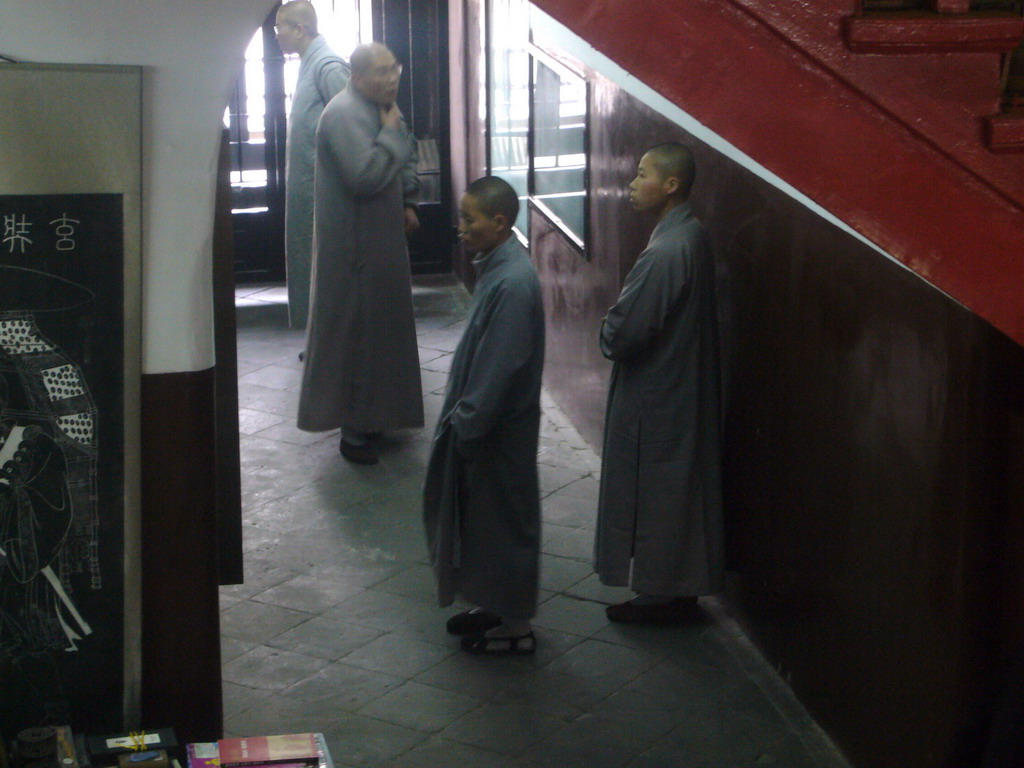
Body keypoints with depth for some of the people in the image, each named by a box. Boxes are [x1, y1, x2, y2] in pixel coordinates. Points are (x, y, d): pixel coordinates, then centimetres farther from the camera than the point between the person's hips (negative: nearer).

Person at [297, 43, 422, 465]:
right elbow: (365, 176, -31)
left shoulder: (380, 109, 11)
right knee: (357, 332, -4)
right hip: (354, 244, -10)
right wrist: (390, 131, -21)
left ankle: (372, 414, 31)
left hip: (382, 237, 10)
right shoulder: (344, 113, -20)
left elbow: (406, 158, 25)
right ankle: (354, 430, 3)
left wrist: (407, 203, 12)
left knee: (381, 327, 17)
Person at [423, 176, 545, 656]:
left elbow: (498, 367, -25)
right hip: (482, 422, 10)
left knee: (504, 520, 3)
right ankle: (495, 606, 34)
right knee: (482, 517, 20)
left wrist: (467, 424, -20)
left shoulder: (513, 282, -25)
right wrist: (461, 416, 17)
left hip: (500, 429, -10)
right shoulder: (496, 266, 5)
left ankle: (516, 627, 16)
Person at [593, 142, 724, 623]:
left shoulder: (667, 251, -26)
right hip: (685, 385, 10)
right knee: (680, 486, 16)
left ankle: (659, 594, 15)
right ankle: (682, 587, 27)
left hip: (655, 397, -10)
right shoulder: (692, 235, 5)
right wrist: (619, 333, 5)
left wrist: (607, 336, -4)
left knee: (652, 489, 3)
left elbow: (624, 331, -25)